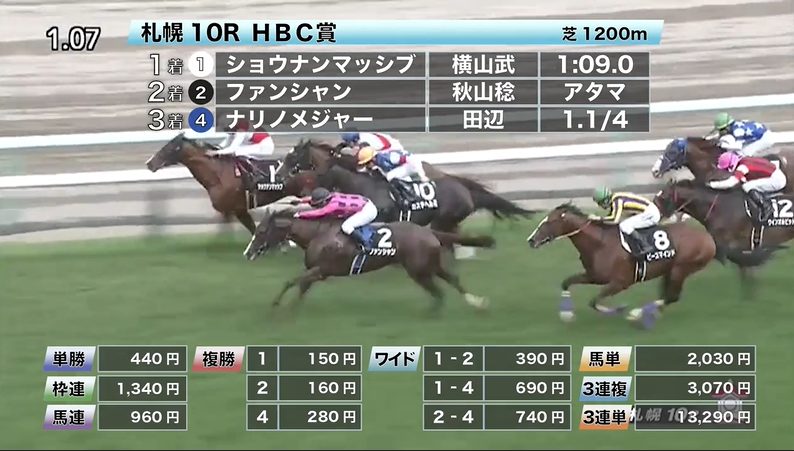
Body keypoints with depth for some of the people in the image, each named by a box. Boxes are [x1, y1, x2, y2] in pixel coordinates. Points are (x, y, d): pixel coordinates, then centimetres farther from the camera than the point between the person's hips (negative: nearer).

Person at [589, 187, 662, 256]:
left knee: (624, 226, -17)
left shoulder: (617, 200, -18)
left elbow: (614, 219, -27)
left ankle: (646, 246, -16)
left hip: (650, 213, -10)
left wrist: (597, 218, -17)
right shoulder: (614, 200, 11)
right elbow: (611, 216, 22)